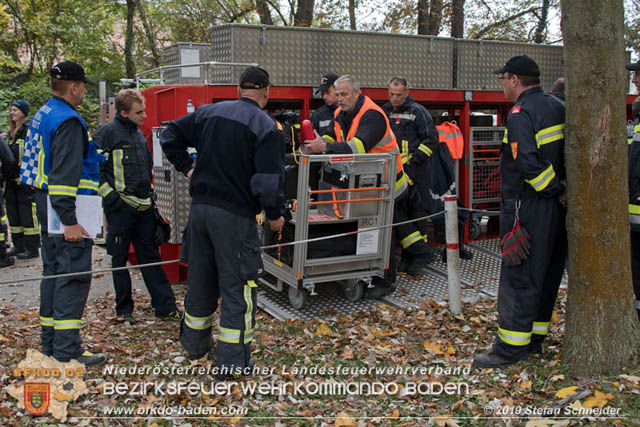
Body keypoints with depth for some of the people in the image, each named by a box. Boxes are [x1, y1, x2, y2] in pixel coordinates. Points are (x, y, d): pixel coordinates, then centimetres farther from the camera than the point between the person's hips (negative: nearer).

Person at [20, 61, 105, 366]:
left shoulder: (42, 115, 16)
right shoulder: (67, 121, -16)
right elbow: (66, 174, -24)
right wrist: (70, 220, -26)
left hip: (47, 203, 11)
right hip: (66, 206, -11)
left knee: (53, 270, 16)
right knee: (74, 275, -8)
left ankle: (50, 341, 24)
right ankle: (67, 349, -7)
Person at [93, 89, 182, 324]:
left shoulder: (139, 135, 15)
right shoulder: (106, 134, -7)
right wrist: (109, 196, -14)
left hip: (144, 208, 6)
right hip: (120, 208, -6)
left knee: (151, 257, 8)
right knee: (120, 260, 5)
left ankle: (165, 307, 11)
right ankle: (124, 309, 17)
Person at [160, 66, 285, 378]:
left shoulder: (208, 113, 7)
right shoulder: (265, 127, -12)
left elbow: (169, 136, 13)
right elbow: (268, 181, -17)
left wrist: (187, 167, 16)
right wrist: (275, 215, -4)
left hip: (200, 208, 6)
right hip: (234, 216, -6)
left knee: (200, 277, 20)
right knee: (237, 286, 4)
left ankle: (195, 343, 36)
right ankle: (232, 361, 8)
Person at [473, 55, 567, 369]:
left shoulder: (521, 113, -15)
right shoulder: (557, 108, 13)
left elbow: (528, 164, -26)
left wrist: (555, 191, -16)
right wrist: (562, 191, 11)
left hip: (528, 205, -9)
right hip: (556, 209, 9)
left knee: (518, 275, -4)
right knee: (547, 272, 14)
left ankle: (511, 347, -1)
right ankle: (534, 338, 24)